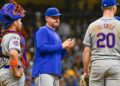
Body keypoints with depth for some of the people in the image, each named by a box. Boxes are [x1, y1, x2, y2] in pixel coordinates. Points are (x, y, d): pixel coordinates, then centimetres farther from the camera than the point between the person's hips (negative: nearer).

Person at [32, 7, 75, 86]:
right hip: (44, 71, -9)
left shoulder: (56, 35, 27)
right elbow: (42, 47, -15)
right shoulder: (43, 30, 2)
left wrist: (66, 47, 7)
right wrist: (61, 46, -10)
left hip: (56, 73, 9)